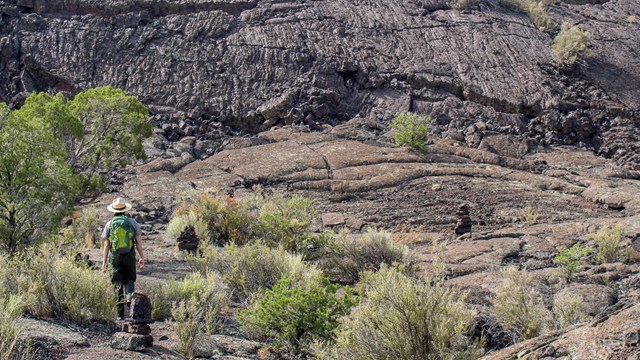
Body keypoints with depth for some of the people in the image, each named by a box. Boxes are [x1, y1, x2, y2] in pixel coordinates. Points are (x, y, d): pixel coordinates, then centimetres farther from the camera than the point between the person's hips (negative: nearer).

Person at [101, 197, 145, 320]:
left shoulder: (109, 224, 3)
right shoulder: (132, 222, 2)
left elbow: (106, 245, 2)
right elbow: (138, 241, 0)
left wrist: (104, 262, 7)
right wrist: (142, 257, 7)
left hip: (115, 257, 1)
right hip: (129, 255, 0)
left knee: (118, 284, 6)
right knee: (129, 279, 16)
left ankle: (120, 314, 5)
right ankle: (129, 294, -17)